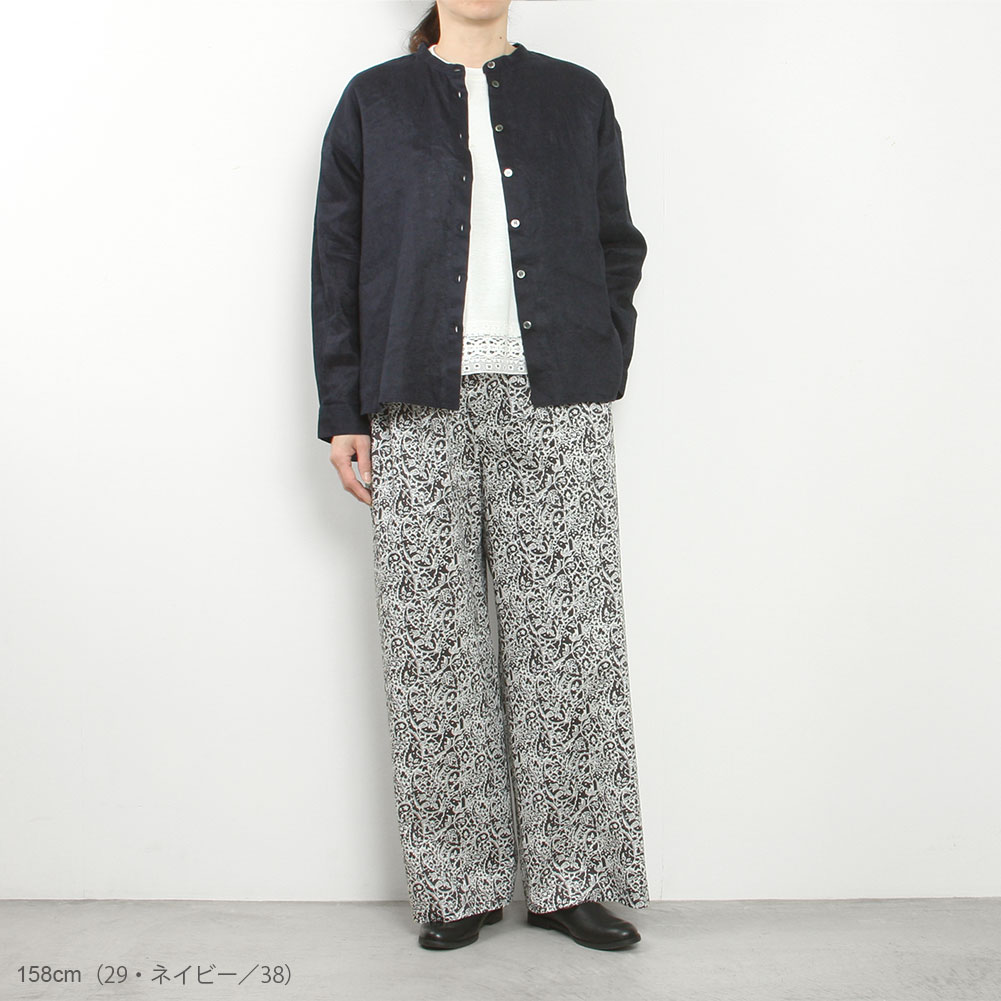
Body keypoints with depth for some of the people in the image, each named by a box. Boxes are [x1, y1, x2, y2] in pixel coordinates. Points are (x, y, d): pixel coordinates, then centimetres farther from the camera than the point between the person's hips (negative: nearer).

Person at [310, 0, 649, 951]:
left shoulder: (577, 97, 17)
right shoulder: (372, 102, 14)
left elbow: (617, 246, 18)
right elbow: (336, 260, 10)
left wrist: (598, 369, 4)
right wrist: (343, 413, 2)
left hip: (554, 406, 1)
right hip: (420, 408, 0)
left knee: (569, 637, -1)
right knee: (434, 646, 0)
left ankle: (572, 878, 12)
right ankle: (458, 884, 13)